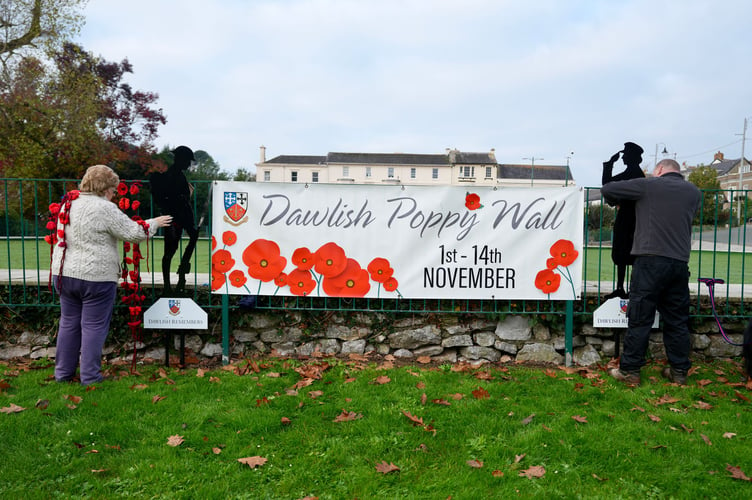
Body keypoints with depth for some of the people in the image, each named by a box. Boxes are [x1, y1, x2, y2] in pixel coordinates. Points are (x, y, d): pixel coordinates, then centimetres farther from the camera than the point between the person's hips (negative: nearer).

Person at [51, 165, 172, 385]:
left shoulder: (68, 203, 10)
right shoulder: (105, 208, -14)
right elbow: (133, 233, -12)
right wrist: (154, 223, 3)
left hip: (64, 272, 7)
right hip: (96, 276, -7)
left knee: (69, 323, 17)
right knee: (94, 326, 3)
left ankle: (63, 373, 26)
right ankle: (90, 377, 10)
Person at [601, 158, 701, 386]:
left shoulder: (648, 185, 1)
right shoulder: (693, 192, 14)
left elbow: (606, 189, 3)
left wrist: (623, 200, 24)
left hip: (650, 259, -5)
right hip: (680, 263, 5)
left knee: (640, 318, -1)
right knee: (677, 320, 13)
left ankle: (630, 371, 4)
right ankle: (679, 371, 21)